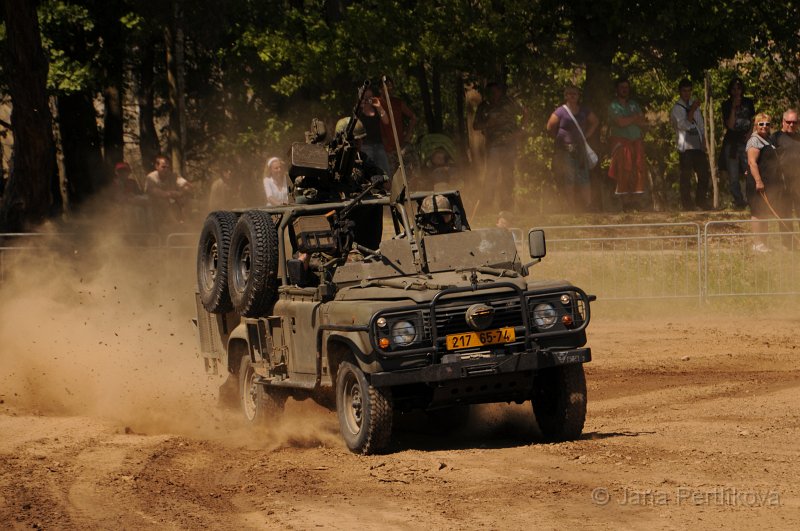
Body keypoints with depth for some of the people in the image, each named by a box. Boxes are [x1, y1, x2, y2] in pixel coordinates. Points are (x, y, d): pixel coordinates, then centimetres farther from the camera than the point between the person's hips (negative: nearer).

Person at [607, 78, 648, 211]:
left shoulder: (634, 105, 19)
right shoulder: (613, 106, 3)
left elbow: (643, 123, 9)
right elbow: (621, 122, -11)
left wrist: (628, 120, -5)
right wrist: (636, 118, 2)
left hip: (636, 141, 5)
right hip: (621, 141, -5)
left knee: (639, 169, -6)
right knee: (623, 171, -11)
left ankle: (634, 199, -6)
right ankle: (625, 200, -11)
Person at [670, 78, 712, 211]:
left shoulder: (694, 104, 17)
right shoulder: (677, 108, -3)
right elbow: (685, 125, -18)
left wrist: (703, 144, 13)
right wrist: (692, 110, -21)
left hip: (698, 146, 7)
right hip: (685, 148, -7)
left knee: (704, 174, 6)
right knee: (686, 176, -6)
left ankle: (701, 201, 16)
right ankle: (687, 203, -2)